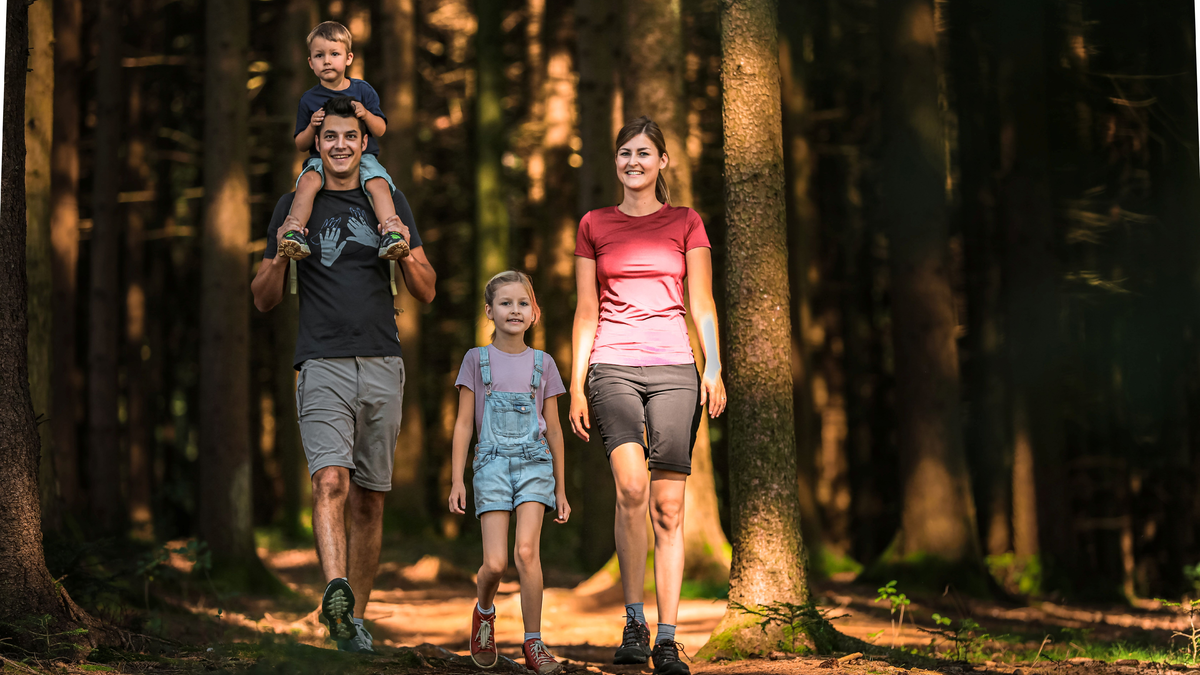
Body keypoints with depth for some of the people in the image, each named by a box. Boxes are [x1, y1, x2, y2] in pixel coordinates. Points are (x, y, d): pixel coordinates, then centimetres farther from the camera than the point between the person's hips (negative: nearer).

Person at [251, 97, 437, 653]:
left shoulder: (389, 204, 13)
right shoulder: (294, 206, 9)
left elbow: (427, 292, 12)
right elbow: (264, 300, 10)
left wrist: (407, 253, -8)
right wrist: (280, 256, -9)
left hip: (382, 364, 2)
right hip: (323, 363, -2)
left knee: (368, 499, 5)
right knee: (331, 481, -22)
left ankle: (355, 616, 14)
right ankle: (335, 590, -39)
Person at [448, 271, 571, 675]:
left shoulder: (542, 364, 9)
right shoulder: (477, 360, 6)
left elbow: (553, 429, 13)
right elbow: (464, 424, 6)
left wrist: (560, 489, 14)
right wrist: (457, 480, 0)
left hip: (534, 463, 1)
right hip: (492, 463, 0)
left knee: (526, 550, -17)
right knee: (495, 563, -9)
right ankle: (484, 612, 24)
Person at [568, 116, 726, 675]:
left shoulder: (685, 223, 11)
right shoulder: (594, 226, 13)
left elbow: (702, 304, 7)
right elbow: (586, 311, 12)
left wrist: (714, 368, -7)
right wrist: (576, 383, 4)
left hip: (673, 366, 0)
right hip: (613, 367, 0)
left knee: (668, 508, -4)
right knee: (631, 487, -22)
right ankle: (633, 620, -10)